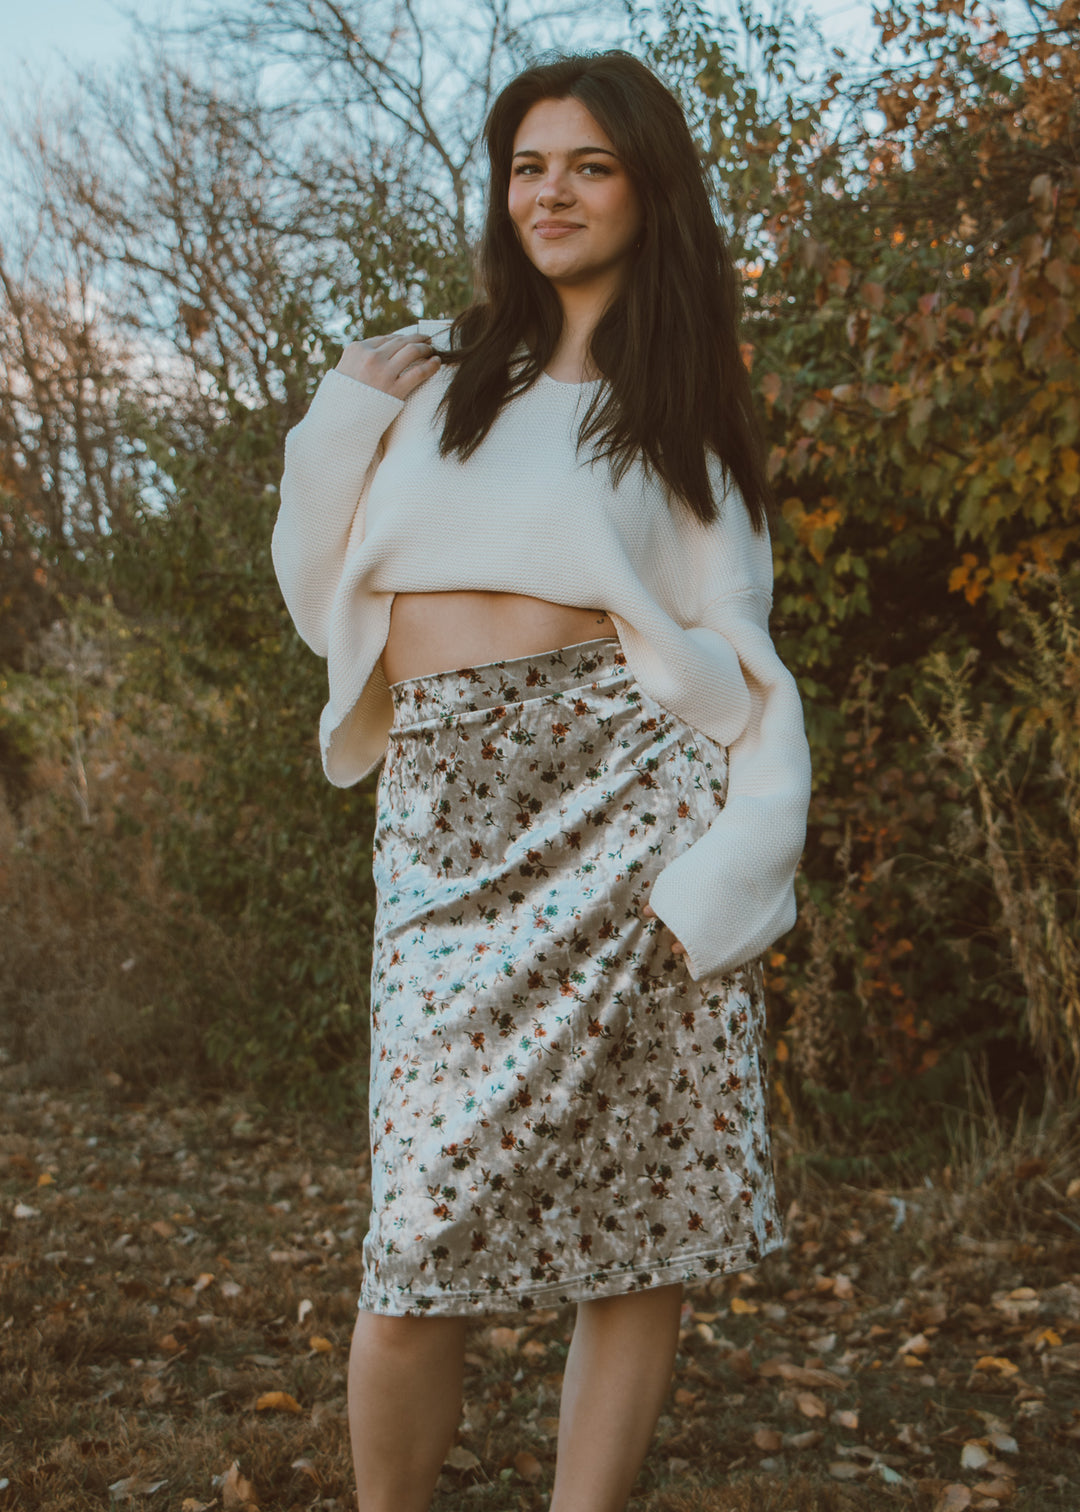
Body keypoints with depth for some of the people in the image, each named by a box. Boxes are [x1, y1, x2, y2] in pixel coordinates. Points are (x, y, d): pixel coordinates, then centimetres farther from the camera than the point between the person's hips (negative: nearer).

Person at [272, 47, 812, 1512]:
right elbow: (323, 590, 19)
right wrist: (342, 423, 5)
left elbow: (730, 640, 6)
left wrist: (739, 847, -9)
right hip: (446, 806, 1)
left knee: (642, 1205, -2)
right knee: (428, 1223, -7)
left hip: (624, 785, 0)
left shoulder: (683, 405, 14)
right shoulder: (427, 371, 19)